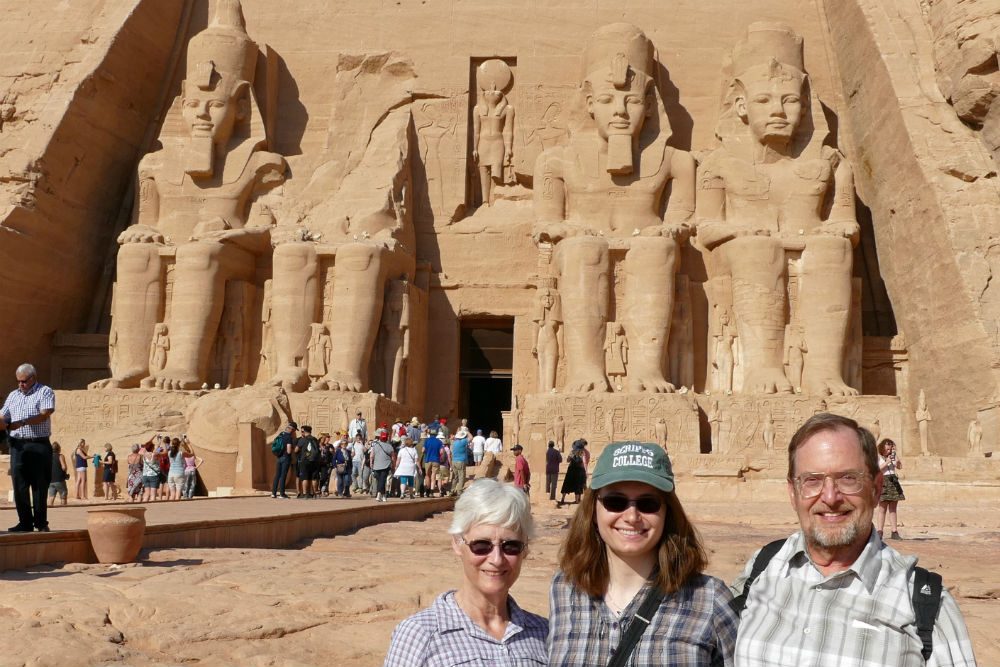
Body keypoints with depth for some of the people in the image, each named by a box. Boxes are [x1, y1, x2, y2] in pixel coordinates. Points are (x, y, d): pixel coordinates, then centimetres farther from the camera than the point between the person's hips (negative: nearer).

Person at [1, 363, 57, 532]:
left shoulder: (45, 392, 1)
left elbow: (45, 414, -12)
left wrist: (21, 423, -20)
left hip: (39, 445, -5)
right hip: (18, 445, 5)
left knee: (39, 485, -2)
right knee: (19, 485, 2)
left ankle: (41, 523, 4)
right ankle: (25, 522, 7)